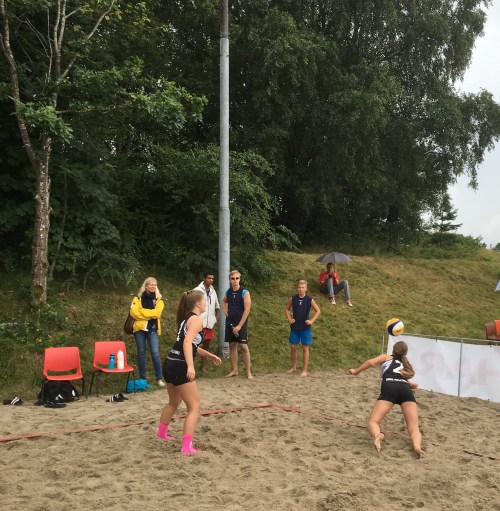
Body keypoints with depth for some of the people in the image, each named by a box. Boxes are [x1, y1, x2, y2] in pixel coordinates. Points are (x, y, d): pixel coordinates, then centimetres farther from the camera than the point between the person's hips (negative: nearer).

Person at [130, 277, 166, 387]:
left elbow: (157, 313, -11)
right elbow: (134, 312, -9)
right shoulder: (138, 297, 3)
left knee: (155, 353, -6)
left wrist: (142, 311, -11)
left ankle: (159, 378, 4)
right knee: (141, 353, 7)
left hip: (152, 329, 0)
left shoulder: (159, 299, 4)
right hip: (140, 328, 1)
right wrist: (150, 314, -11)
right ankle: (142, 378, 17)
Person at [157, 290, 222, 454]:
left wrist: (209, 355, 27)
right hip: (180, 367, -10)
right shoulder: (196, 319, -10)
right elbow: (187, 342, -26)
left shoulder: (186, 318, 18)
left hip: (170, 364, 10)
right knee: (195, 407, -2)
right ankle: (187, 447, -4)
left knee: (174, 402, 30)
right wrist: (190, 366, -36)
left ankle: (161, 433, 47)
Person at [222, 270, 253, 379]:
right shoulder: (228, 292, 6)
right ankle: (234, 370, 16)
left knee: (243, 346, -7)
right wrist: (225, 311, 10)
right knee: (232, 346, 8)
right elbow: (224, 301, 30)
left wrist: (239, 325, -18)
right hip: (230, 323, 5)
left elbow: (247, 310, -16)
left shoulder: (244, 292, -10)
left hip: (241, 324, -5)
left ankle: (248, 372, -1)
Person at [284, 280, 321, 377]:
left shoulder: (309, 299, -6)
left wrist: (311, 321, -9)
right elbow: (287, 309, 13)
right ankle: (293, 367, 24)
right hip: (294, 327, 2)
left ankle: (304, 370, 9)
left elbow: (318, 311, 0)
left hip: (305, 328, -2)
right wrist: (289, 319, 0)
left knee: (305, 348, 2)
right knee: (293, 347, 7)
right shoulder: (293, 298, -1)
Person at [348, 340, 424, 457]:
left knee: (373, 421, 0)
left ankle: (378, 435, -37)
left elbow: (371, 362, 10)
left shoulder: (386, 357, 29)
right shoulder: (405, 365, 39)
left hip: (390, 388, -3)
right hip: (406, 390, 3)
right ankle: (417, 445, -35)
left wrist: (356, 371, 22)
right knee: (414, 429, 2)